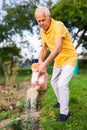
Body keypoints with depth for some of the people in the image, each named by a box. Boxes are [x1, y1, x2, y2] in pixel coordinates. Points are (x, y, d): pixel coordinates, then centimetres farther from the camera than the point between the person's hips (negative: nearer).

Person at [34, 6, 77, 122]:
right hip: (58, 60, 8)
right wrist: (40, 61, -16)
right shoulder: (42, 31, -2)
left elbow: (58, 48, -38)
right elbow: (44, 48, 4)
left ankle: (64, 112, 0)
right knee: (54, 82, 17)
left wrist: (45, 64, -44)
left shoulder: (58, 26, -27)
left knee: (62, 84, -17)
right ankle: (61, 102, 40)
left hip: (69, 58, -8)